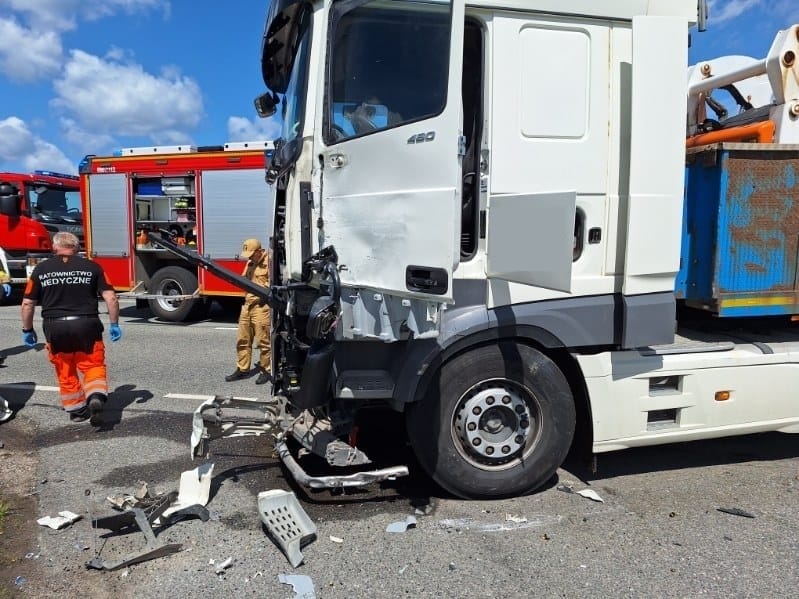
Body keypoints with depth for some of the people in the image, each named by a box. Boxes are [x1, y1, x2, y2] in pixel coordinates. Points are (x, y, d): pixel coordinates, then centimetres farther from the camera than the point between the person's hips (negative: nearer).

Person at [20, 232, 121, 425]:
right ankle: (96, 398, -13)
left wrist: (27, 330, 17)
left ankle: (76, 409, 27)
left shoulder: (41, 269, 4)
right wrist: (114, 325, 6)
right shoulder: (92, 267, 2)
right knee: (94, 366, 11)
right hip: (86, 324, -1)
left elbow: (27, 304, 6)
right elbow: (110, 298, -3)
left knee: (65, 371, 18)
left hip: (55, 327, 1)